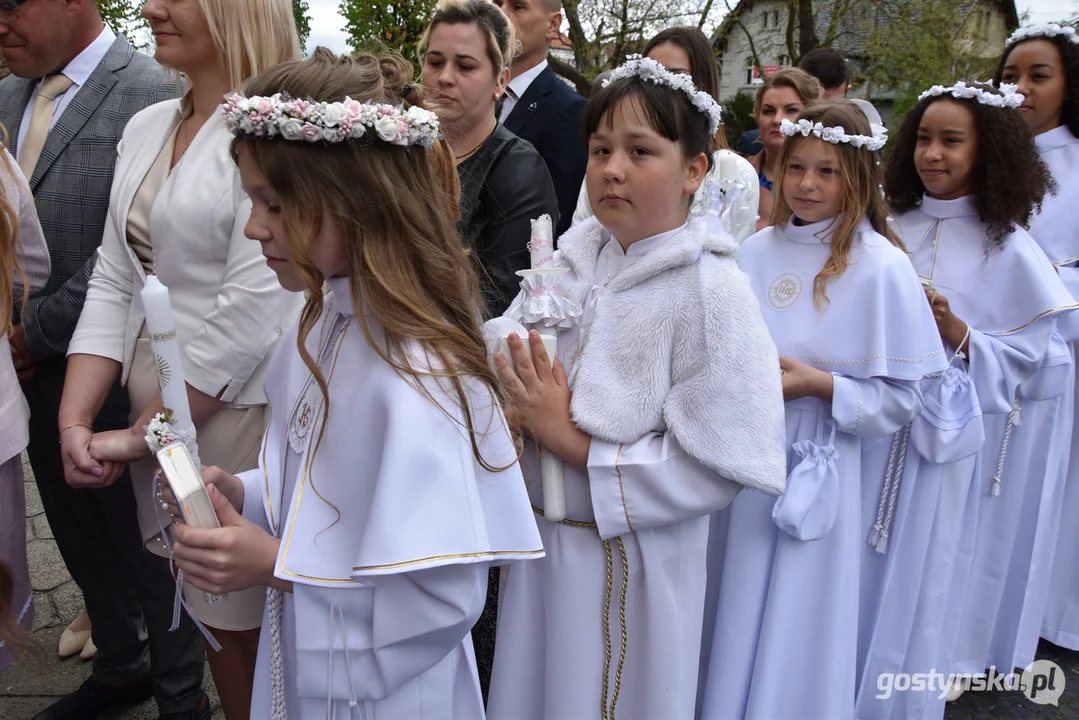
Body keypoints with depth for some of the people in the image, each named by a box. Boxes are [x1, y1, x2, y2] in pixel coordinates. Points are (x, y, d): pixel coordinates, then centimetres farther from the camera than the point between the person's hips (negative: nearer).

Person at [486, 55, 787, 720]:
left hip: (629, 562, -5)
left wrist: (570, 439, -22)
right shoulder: (576, 256, -2)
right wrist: (520, 410, -11)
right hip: (542, 541, 5)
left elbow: (719, 466, -22)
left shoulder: (713, 291, -19)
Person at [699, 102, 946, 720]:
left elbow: (906, 394, -8)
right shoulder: (758, 251, 3)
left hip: (817, 468, -4)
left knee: (796, 618, 9)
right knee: (738, 610, 16)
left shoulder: (882, 266, -10)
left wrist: (819, 384, -18)